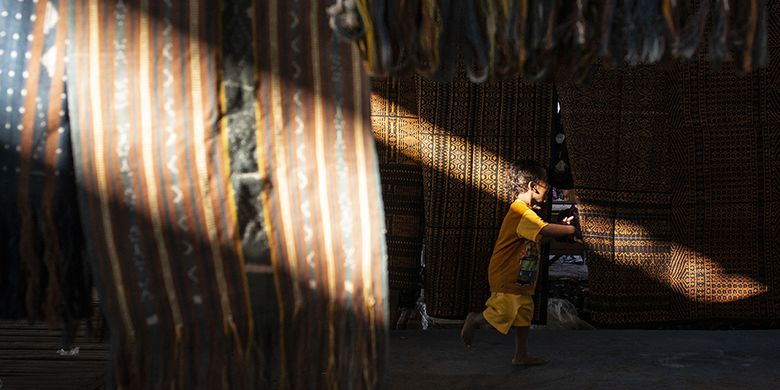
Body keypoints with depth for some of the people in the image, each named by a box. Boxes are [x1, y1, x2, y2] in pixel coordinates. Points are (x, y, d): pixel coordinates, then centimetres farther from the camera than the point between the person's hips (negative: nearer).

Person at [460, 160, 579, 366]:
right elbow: (546, 230, -33)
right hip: (507, 277, -11)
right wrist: (571, 229, -21)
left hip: (521, 278, 11)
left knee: (524, 314, 14)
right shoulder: (521, 211, -21)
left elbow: (540, 236, 18)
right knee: (503, 315, -10)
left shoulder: (526, 210, 14)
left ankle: (521, 355, 22)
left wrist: (561, 226, 5)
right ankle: (474, 320, 15)